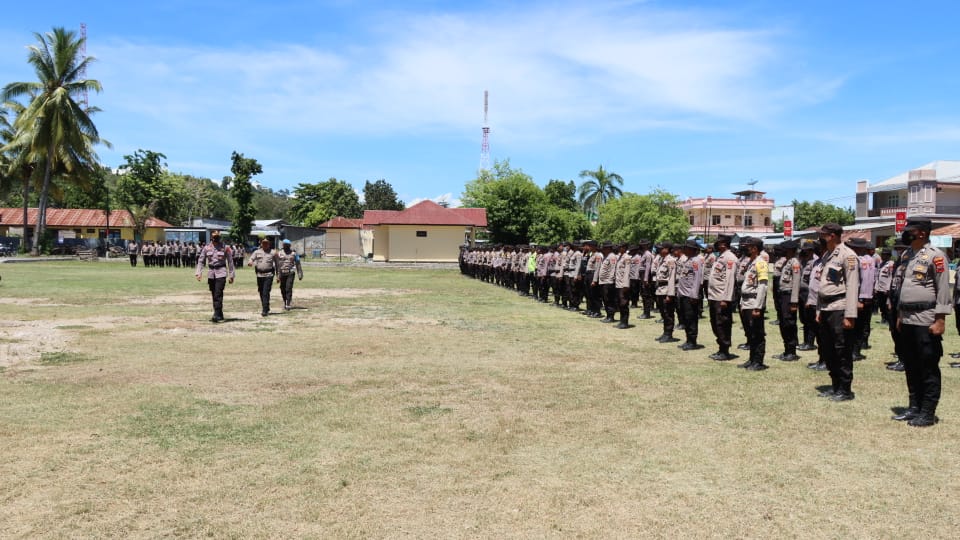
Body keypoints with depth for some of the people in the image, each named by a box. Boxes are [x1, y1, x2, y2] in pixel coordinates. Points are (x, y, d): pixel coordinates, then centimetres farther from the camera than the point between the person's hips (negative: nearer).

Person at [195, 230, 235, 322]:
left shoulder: (225, 248, -1)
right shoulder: (206, 248, 6)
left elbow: (230, 262, 2)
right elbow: (200, 261, 9)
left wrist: (231, 275, 0)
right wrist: (198, 273, -1)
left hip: (221, 273, -4)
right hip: (211, 274, 4)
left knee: (218, 294, -15)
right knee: (214, 295, 9)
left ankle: (217, 315, -17)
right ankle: (220, 315, 19)